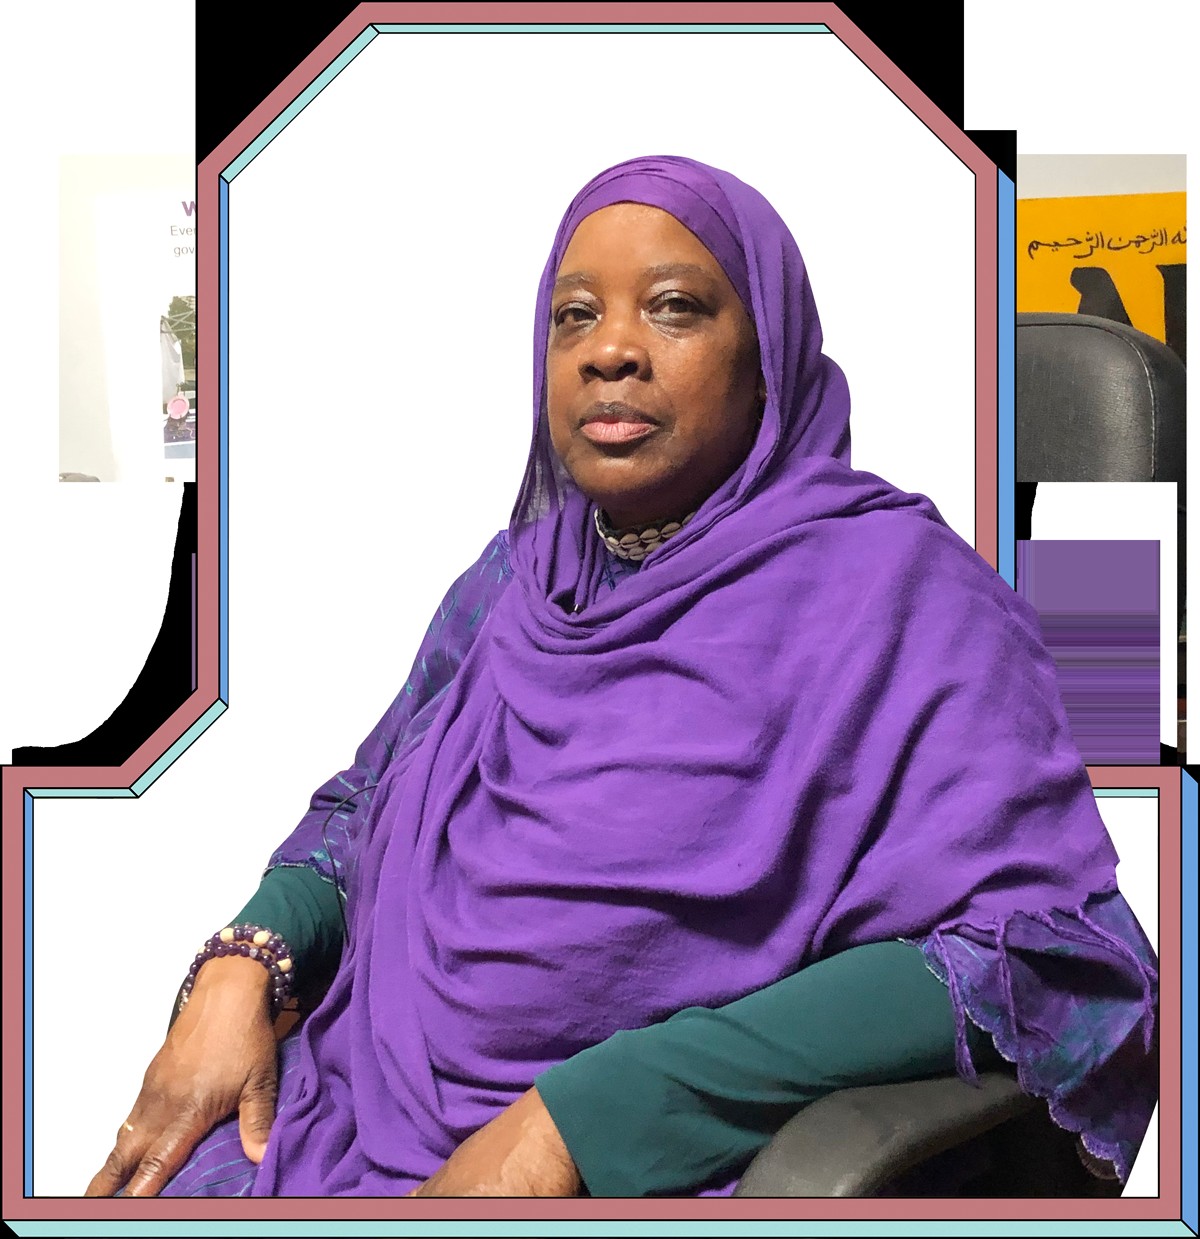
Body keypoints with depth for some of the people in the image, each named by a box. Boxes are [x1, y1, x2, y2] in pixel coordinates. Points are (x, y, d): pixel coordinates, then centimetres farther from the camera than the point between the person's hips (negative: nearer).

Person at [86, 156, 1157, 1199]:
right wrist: (238, 972, -4)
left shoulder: (891, 588, -10)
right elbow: (368, 798, 19)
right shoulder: (518, 574, 10)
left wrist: (578, 1119, -23)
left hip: (631, 1167, -5)